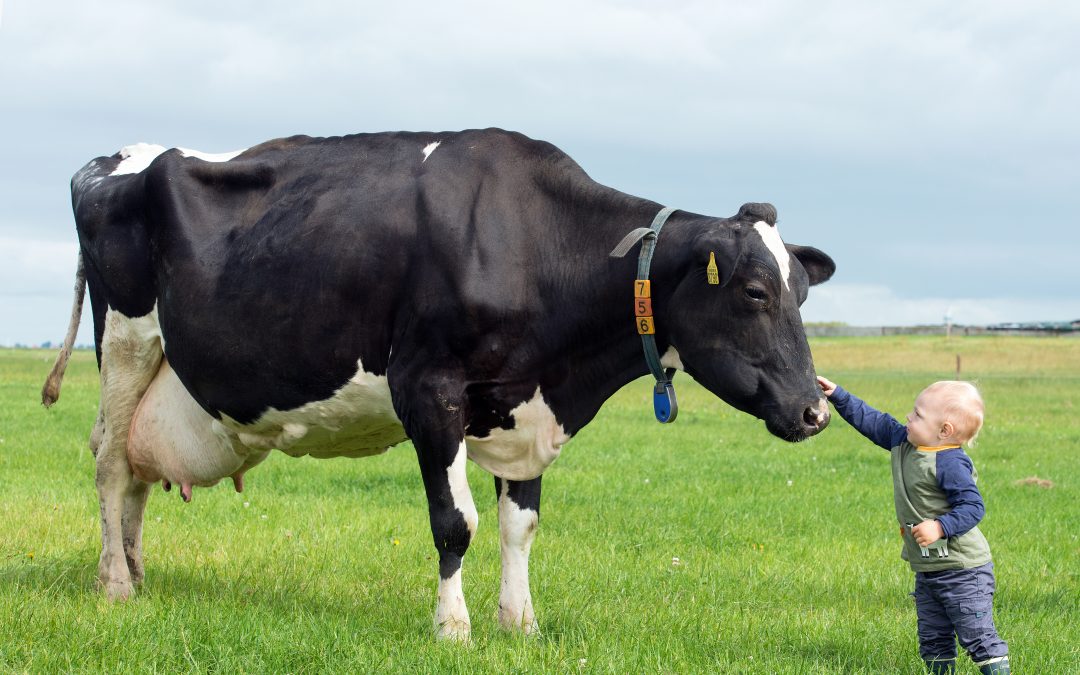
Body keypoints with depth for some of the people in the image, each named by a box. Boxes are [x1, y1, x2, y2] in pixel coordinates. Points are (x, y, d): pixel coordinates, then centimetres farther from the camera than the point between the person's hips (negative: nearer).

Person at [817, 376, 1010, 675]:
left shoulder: (950, 464, -22)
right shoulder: (902, 442, 5)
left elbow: (972, 507, -24)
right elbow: (872, 421, 14)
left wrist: (940, 527, -33)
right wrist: (837, 395, 12)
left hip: (963, 570, -9)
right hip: (926, 570, 9)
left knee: (978, 635, -7)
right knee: (932, 639, 14)